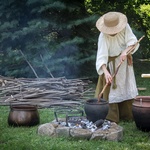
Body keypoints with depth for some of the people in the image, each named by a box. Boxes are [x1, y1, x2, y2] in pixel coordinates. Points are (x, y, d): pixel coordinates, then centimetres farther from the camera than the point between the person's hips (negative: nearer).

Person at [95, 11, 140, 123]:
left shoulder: (125, 27, -16)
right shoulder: (103, 36, -26)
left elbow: (133, 41, -14)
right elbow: (101, 55, -33)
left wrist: (125, 51, -34)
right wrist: (105, 72, -45)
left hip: (124, 62, 4)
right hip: (111, 64, -4)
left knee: (126, 88, 11)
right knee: (111, 88, -6)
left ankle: (126, 115, 24)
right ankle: (111, 118, 0)